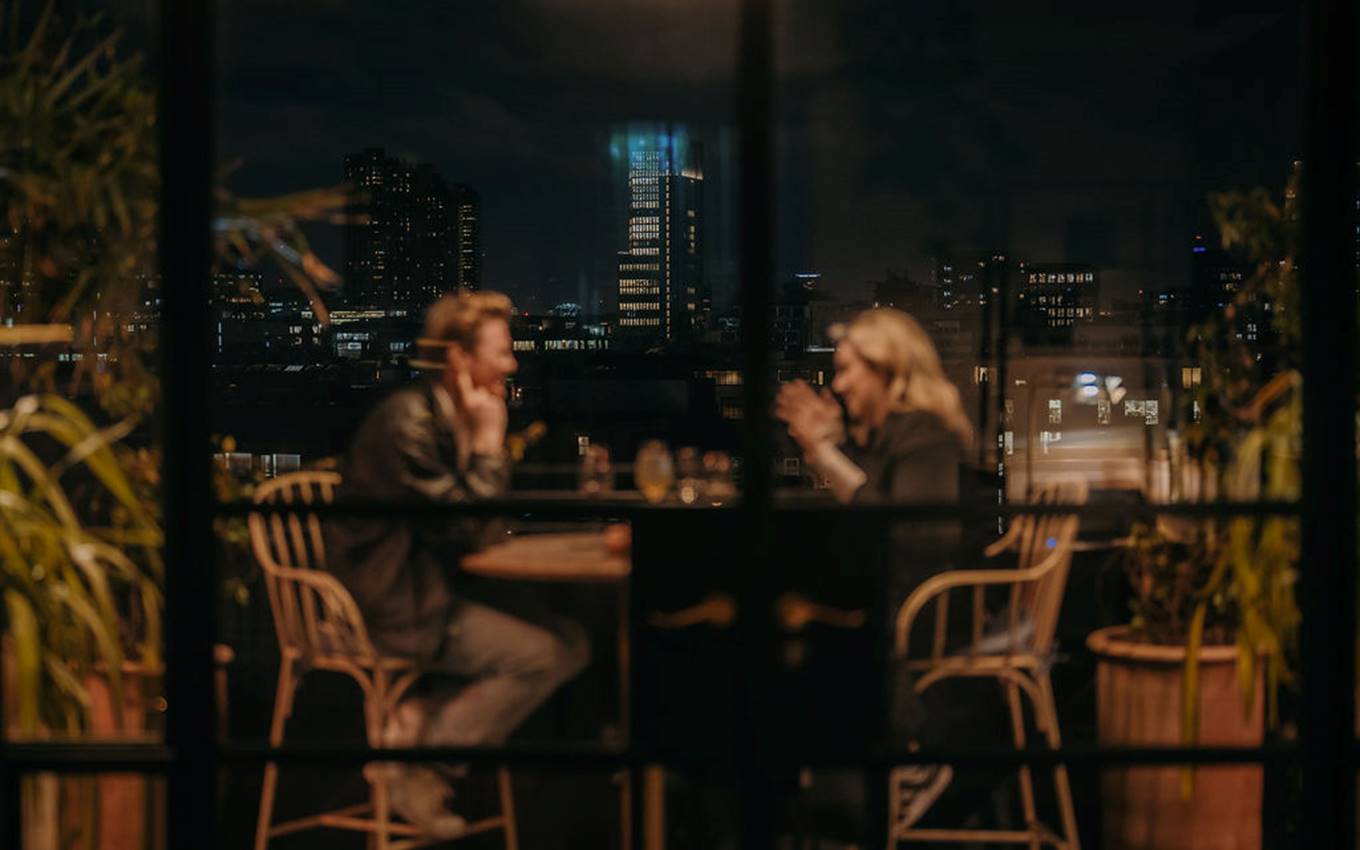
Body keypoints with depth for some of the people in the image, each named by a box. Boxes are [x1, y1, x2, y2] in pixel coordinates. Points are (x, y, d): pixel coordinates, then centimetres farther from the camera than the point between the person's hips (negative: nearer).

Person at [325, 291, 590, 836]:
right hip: (392, 606, -9)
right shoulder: (409, 419, -17)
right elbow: (466, 529, -20)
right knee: (541, 656, -16)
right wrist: (489, 438, -15)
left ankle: (419, 717, -3)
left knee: (571, 643, 0)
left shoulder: (454, 419, 12)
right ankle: (419, 766, -6)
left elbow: (485, 527, 11)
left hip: (428, 591, 9)